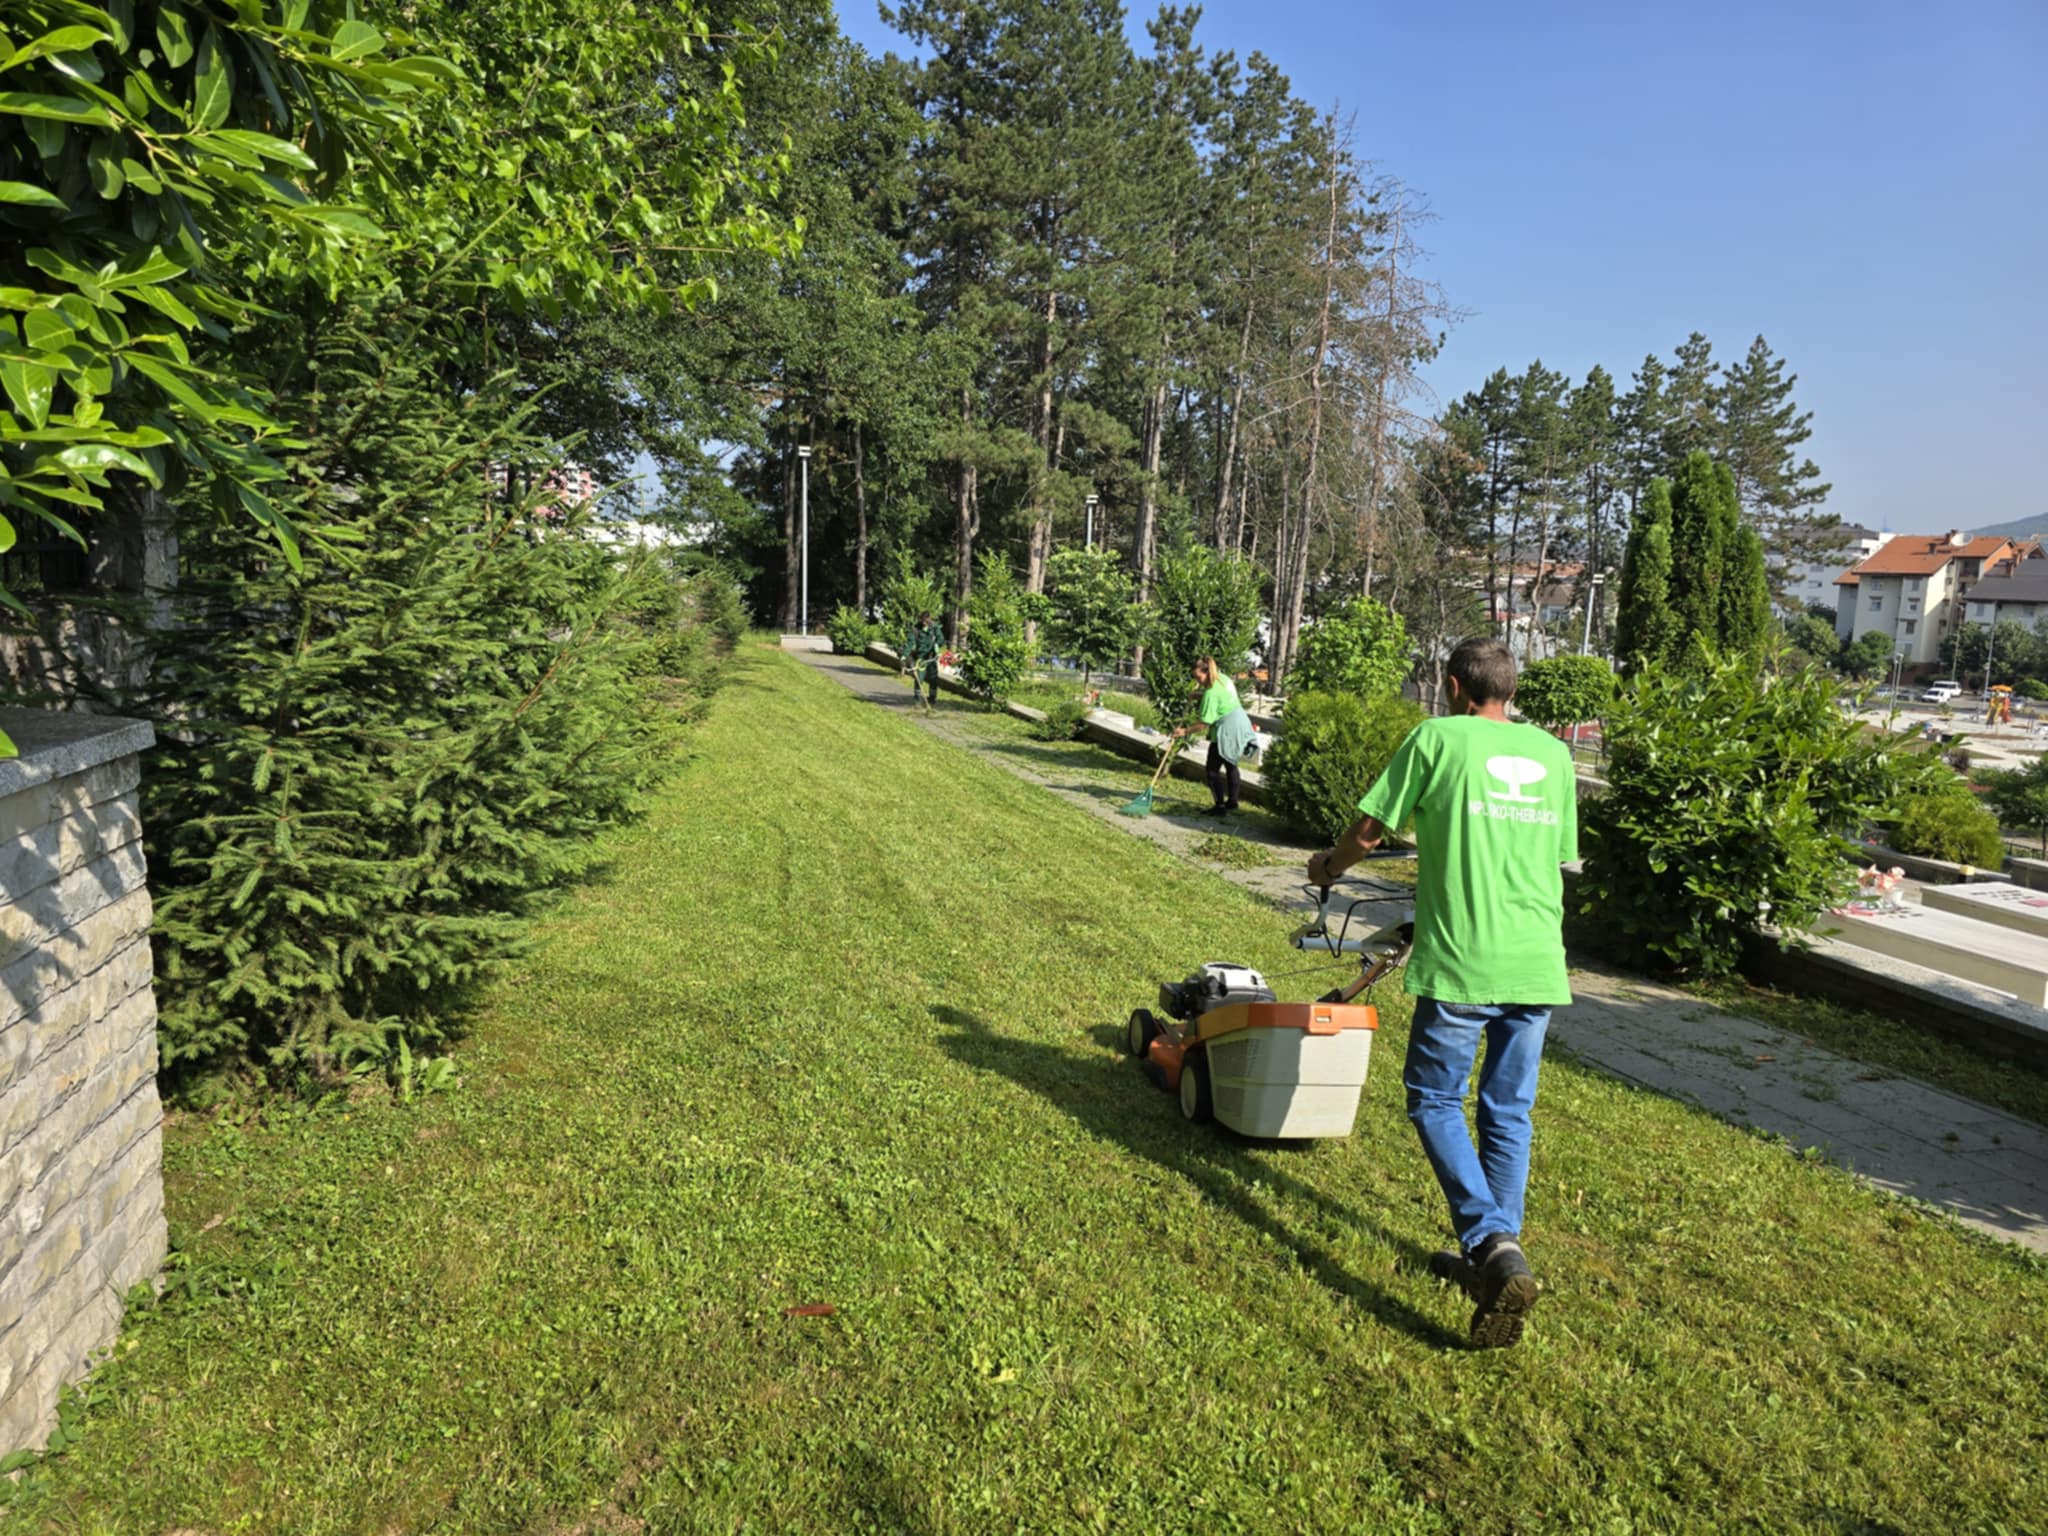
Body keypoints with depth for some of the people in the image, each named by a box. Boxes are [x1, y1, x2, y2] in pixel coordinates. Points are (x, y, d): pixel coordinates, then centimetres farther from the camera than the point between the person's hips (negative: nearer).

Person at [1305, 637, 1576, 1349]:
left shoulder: (1437, 738, -2)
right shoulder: (1552, 752, 12)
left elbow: (1369, 830, 1)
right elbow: (1560, 858, 19)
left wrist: (1329, 866, 21)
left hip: (1463, 961, -5)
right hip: (1540, 964, 5)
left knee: (1436, 1100, 9)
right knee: (1508, 1112, 16)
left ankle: (1494, 1246, -6)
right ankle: (1492, 1259, 23)